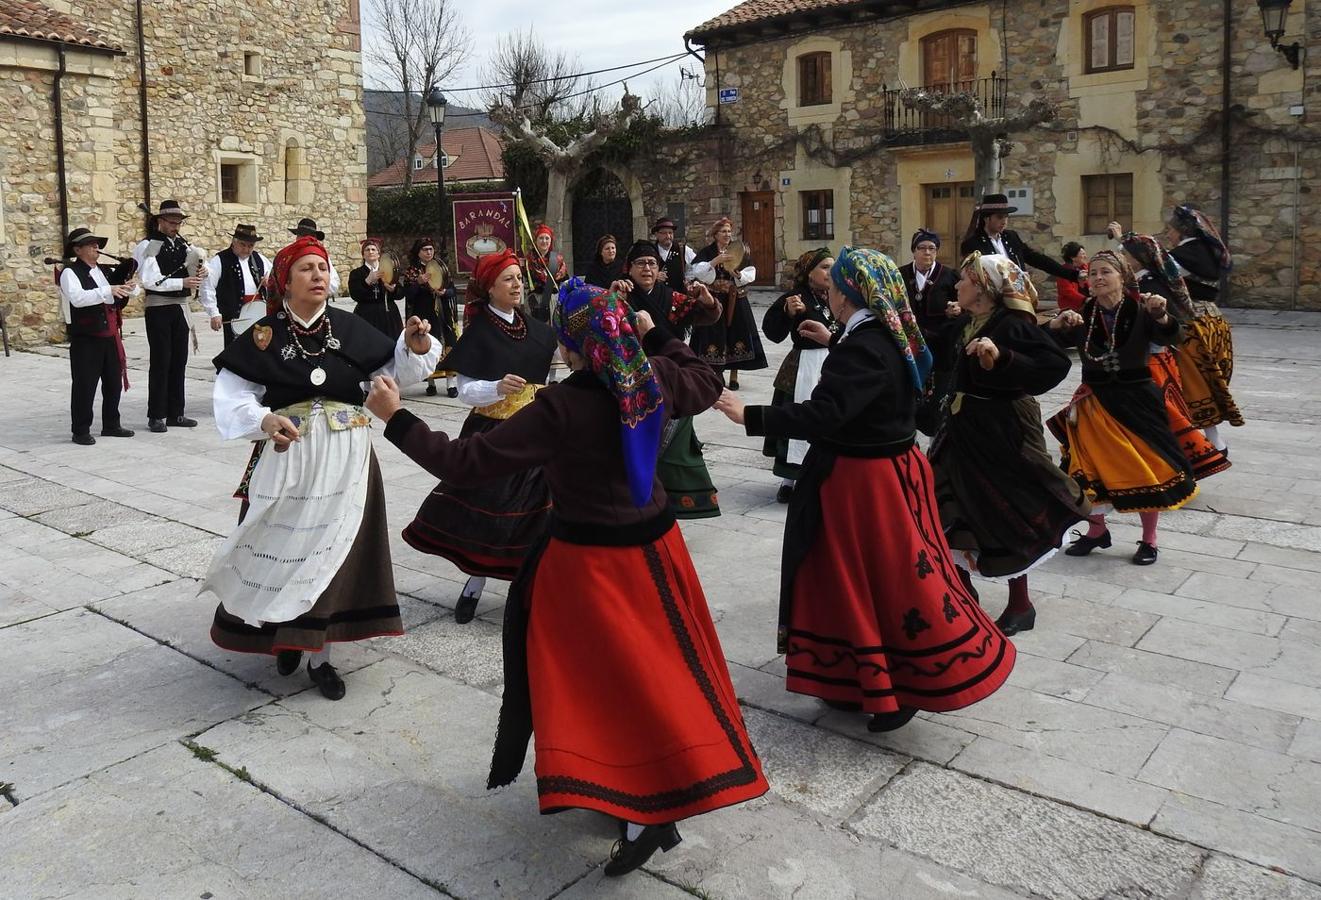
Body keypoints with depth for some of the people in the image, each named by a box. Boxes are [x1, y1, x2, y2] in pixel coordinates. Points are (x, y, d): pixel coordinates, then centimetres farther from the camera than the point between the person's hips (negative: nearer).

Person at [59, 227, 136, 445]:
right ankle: (80, 431, 6)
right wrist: (108, 291, -35)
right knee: (84, 386, -2)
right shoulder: (70, 273, -8)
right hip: (85, 339, -7)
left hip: (109, 336, 7)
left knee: (114, 382, 13)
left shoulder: (102, 272, 15)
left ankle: (111, 425, 26)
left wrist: (124, 291, 2)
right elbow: (78, 298, -27)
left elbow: (116, 303, 23)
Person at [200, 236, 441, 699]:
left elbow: (397, 370, 7)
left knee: (330, 552, 6)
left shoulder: (350, 329, 2)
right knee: (284, 550, 5)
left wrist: (415, 344, -12)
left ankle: (319, 654, 18)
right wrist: (265, 420, -24)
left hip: (345, 460, 2)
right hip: (286, 458, -1)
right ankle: (284, 633, 31)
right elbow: (233, 397, -6)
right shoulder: (264, 335, -4)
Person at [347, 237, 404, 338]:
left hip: (388, 315, 2)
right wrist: (368, 280, -20)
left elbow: (401, 292, 6)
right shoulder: (356, 273, 7)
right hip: (367, 316, -2)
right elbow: (354, 295, -8)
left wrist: (392, 288, -16)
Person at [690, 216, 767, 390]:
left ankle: (734, 376, 11)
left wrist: (738, 274, -17)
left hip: (735, 302, 2)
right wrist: (715, 261, -22)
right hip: (713, 301, -2)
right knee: (714, 335, -4)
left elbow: (751, 274, 2)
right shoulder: (706, 252, 2)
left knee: (736, 334, 1)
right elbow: (697, 271, -13)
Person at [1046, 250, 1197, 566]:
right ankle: (1097, 531, 29)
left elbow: (1168, 337, -24)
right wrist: (1058, 324, -31)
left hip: (1137, 400, -2)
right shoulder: (1082, 315, -1)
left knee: (1146, 470, 4)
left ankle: (1149, 540, 22)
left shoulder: (1140, 312, -7)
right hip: (1094, 403, 2)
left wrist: (1161, 315, -44)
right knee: (1089, 470, 7)